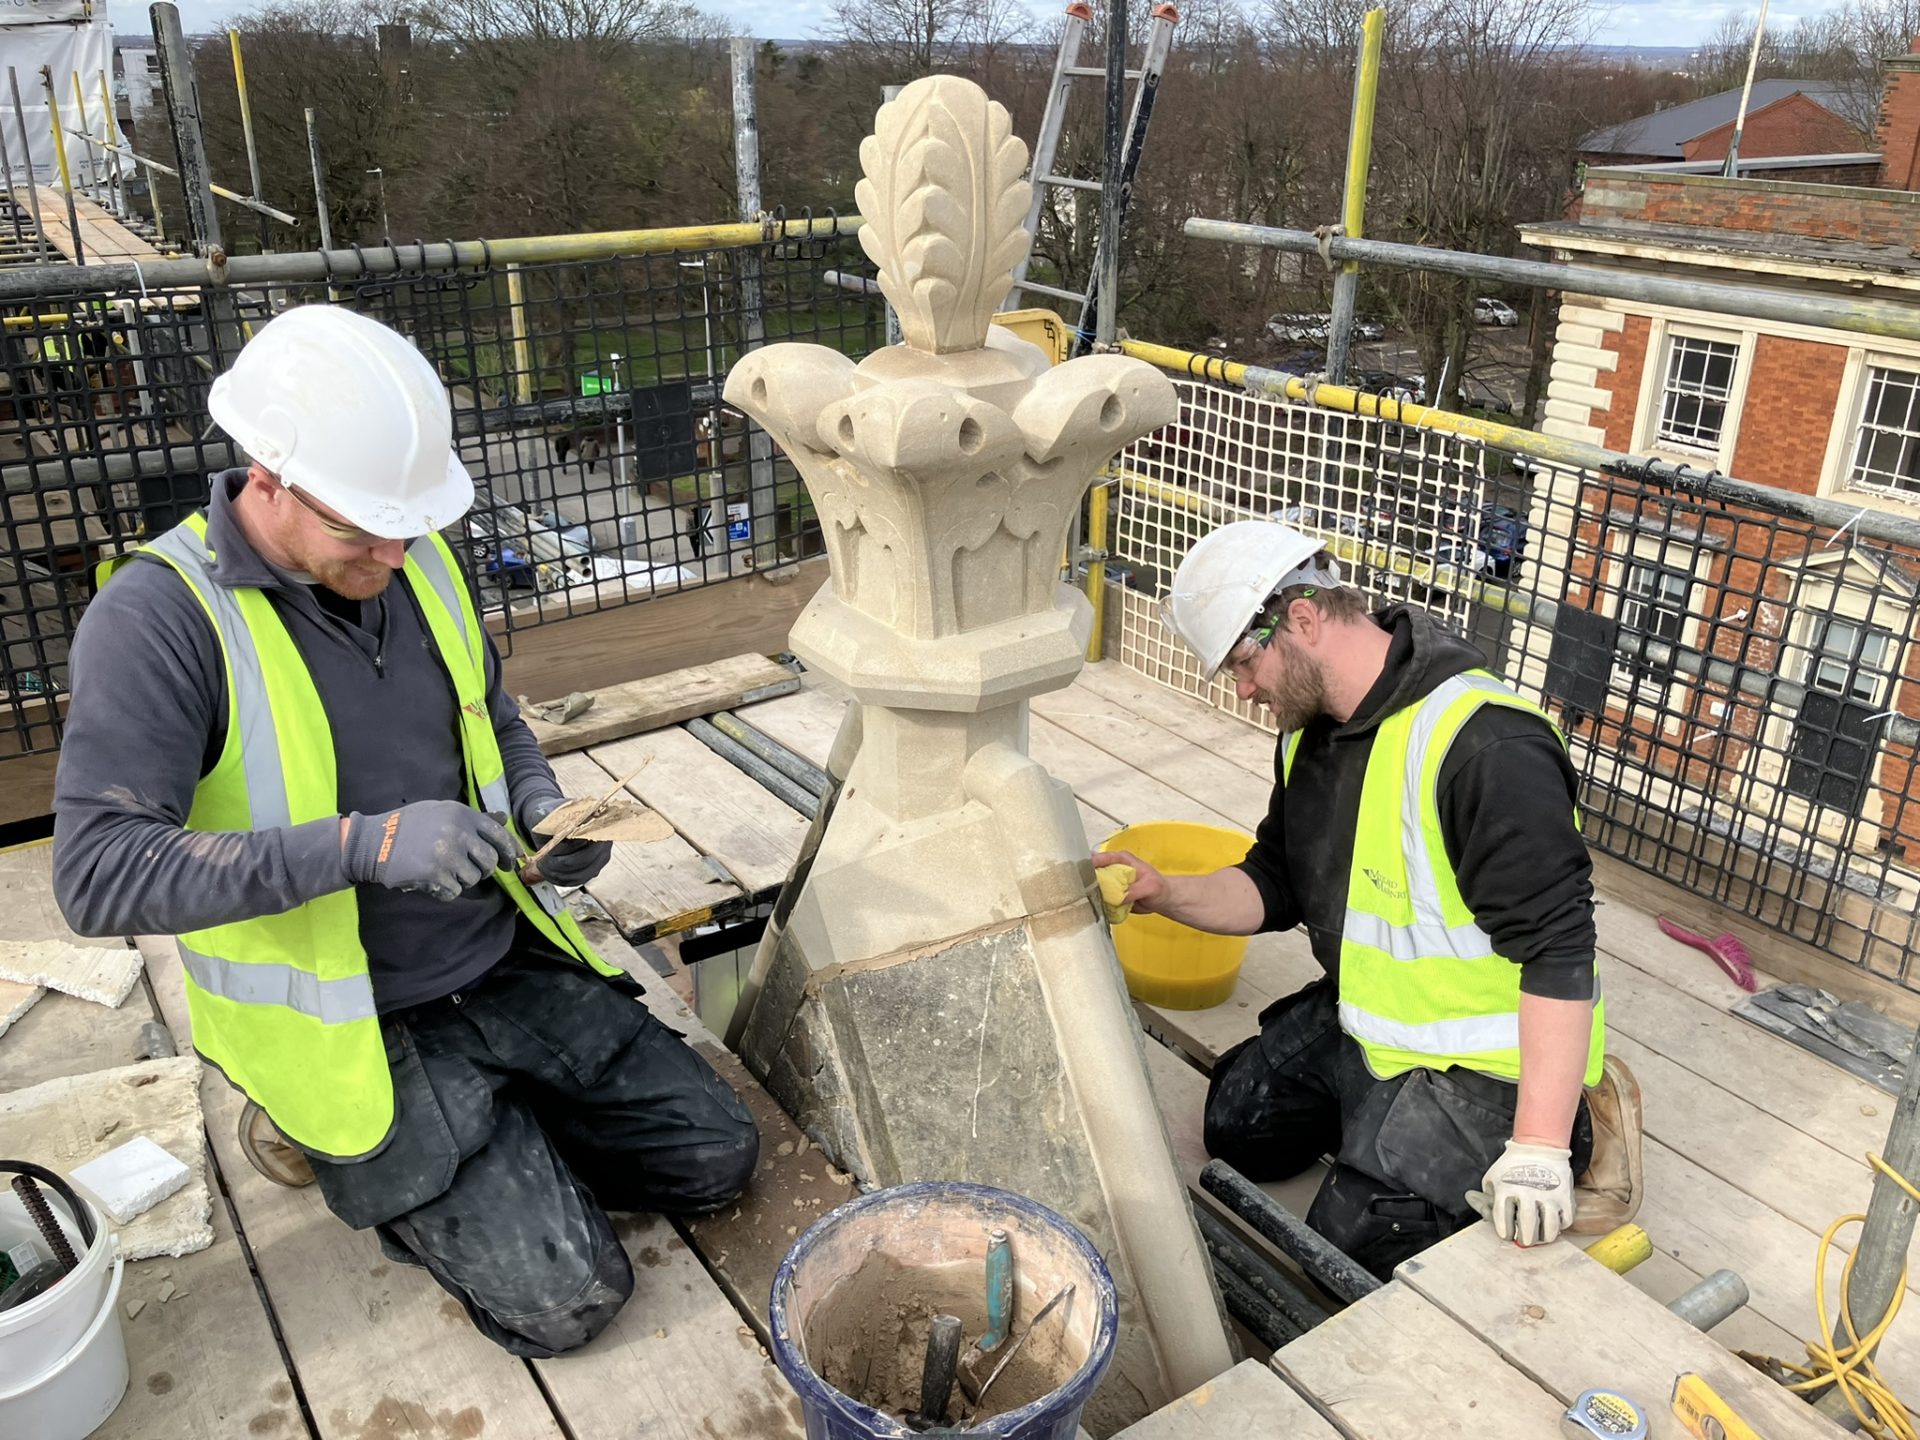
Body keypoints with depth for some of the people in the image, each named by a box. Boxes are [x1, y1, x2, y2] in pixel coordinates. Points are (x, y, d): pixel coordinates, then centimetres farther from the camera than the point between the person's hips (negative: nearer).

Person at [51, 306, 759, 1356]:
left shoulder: (416, 565, 0)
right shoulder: (157, 618, -20)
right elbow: (98, 873, -26)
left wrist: (542, 811, -6)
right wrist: (363, 843, -35)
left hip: (509, 963, 6)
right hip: (355, 1028, -6)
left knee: (718, 1155, 6)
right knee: (567, 1298, -10)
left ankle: (505, 1147, 24)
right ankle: (385, 1172, 15)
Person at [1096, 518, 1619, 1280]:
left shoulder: (1483, 746, -30)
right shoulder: (1310, 730, 1)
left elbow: (1557, 949, -31)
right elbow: (1274, 885, 7)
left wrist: (1538, 1147, -33)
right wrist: (1164, 893, -11)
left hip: (1485, 1059, -9)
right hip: (1364, 1020, 9)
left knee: (1349, 1241, -12)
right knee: (1237, 1120, 18)